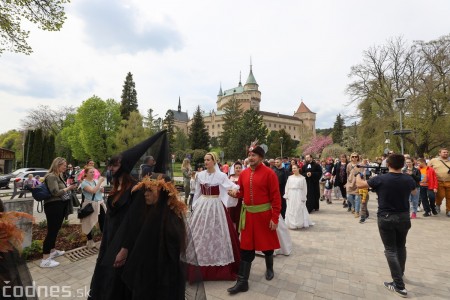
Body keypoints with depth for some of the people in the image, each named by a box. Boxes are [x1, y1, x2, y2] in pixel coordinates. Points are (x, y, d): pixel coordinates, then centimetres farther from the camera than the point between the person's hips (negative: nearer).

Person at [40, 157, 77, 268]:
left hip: (60, 206, 10)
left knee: (55, 229, 19)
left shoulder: (59, 176, 13)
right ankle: (45, 260, -1)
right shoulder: (51, 176, -15)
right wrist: (69, 188, -13)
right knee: (51, 231, -7)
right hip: (53, 206, -10)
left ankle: (52, 251, 33)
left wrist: (69, 187, 7)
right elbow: (56, 192, -23)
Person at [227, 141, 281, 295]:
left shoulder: (269, 173, -12)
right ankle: (242, 282, 17)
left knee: (267, 243, 16)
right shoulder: (243, 173, 3)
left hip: (264, 215, -3)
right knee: (246, 247, 7)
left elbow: (276, 197, -12)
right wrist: (235, 193, -10)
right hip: (248, 215, 4)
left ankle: (269, 268, 45)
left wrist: (275, 218, -14)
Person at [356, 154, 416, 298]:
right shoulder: (408, 179, -5)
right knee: (401, 246, 24)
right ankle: (400, 273, 43)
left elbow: (359, 184, -5)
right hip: (404, 217, 4)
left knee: (391, 250, 5)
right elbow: (414, 191, 19)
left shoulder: (380, 179, -17)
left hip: (386, 218, -4)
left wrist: (359, 175, 15)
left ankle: (399, 286, 5)